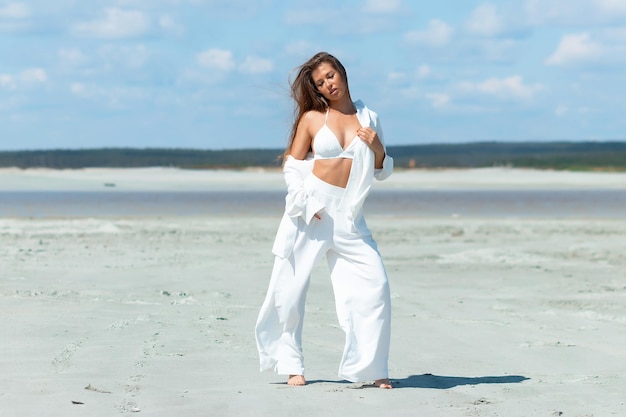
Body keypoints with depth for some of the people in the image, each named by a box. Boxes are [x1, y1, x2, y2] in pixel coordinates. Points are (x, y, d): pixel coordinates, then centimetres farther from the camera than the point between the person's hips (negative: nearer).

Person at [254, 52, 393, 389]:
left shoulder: (369, 118, 10)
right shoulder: (312, 118, 3)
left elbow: (382, 172, 17)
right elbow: (292, 165, 3)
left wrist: (378, 149, -3)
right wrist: (303, 204, -11)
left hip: (348, 217, 2)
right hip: (311, 209, -1)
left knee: (374, 285, -11)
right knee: (288, 288, 0)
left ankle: (372, 367, 0)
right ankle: (291, 364, 14)